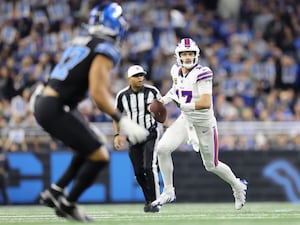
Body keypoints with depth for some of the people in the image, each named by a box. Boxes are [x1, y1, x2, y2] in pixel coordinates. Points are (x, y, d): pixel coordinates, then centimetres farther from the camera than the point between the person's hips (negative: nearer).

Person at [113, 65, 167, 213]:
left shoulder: (152, 92, -7)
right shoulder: (122, 95, -3)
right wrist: (117, 135, 0)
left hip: (150, 134, -3)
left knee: (149, 167, -17)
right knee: (139, 172, 2)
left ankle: (155, 202, -13)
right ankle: (149, 200, 19)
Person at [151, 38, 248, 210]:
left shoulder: (202, 74, -25)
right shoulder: (177, 70, -2)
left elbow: (206, 103, -32)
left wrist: (182, 105, -33)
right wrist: (163, 100, 5)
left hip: (204, 123, -6)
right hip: (185, 120, 6)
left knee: (211, 166, 9)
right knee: (163, 148, -14)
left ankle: (238, 186, 38)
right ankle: (168, 192, 1)